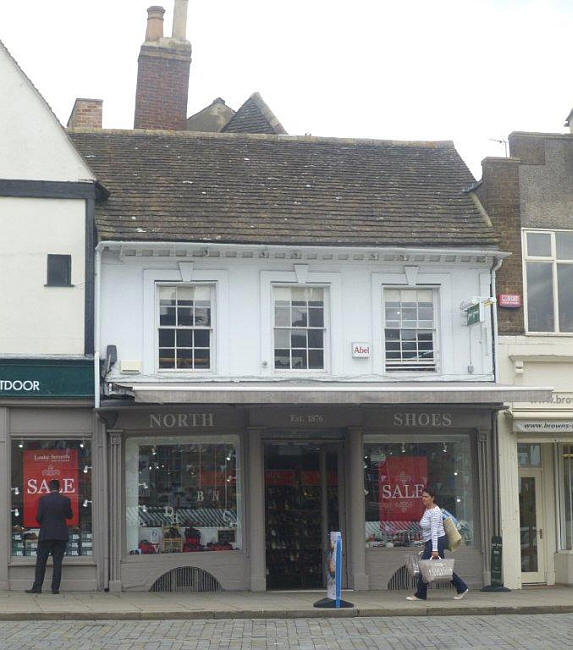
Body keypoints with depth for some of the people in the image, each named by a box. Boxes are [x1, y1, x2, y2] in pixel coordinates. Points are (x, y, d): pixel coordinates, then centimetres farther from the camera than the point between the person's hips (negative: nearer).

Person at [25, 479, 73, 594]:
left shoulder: (43, 499, -4)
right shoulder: (65, 500, -1)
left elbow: (38, 517, -5)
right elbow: (70, 516, 7)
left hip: (45, 534, -1)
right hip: (61, 536, 1)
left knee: (41, 562, 5)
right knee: (57, 562, 3)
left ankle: (37, 587, 4)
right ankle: (55, 588, 0)